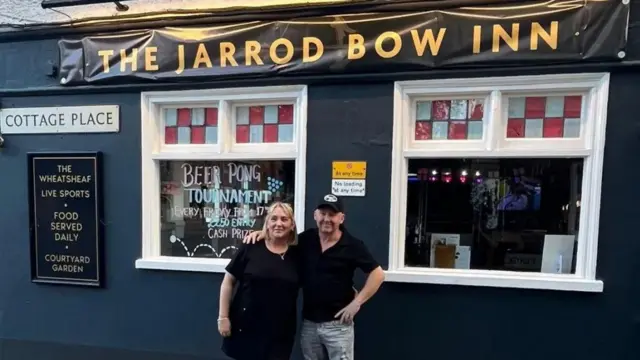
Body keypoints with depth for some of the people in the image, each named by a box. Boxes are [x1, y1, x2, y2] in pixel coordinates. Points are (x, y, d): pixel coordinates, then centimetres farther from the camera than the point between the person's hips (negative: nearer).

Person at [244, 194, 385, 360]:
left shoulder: (352, 245, -11)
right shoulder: (306, 239, -1)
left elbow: (378, 274, -8)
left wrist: (356, 302, -12)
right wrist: (264, 233, -6)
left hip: (338, 324, -4)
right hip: (309, 323, 4)